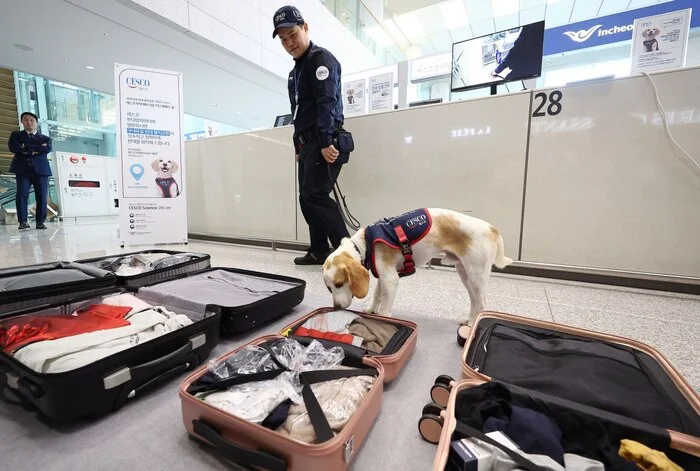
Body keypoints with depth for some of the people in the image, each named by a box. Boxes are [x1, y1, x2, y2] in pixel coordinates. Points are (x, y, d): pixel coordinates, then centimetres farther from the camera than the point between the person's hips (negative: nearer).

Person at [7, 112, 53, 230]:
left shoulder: (45, 138, 18)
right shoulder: (16, 135, 18)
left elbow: (47, 149, -4)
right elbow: (13, 147, -1)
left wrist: (26, 147, -3)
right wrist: (36, 149, -5)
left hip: (41, 169, 0)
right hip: (23, 169, 1)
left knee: (42, 197, -5)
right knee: (22, 195, -9)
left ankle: (40, 222, -1)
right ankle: (23, 222, -8)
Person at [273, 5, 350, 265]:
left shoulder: (321, 59, -3)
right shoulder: (295, 71, 24)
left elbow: (327, 102, -17)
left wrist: (325, 142, -26)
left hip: (324, 143, -9)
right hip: (307, 143, 9)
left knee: (315, 194, -19)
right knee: (306, 198, 7)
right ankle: (319, 251, 16)